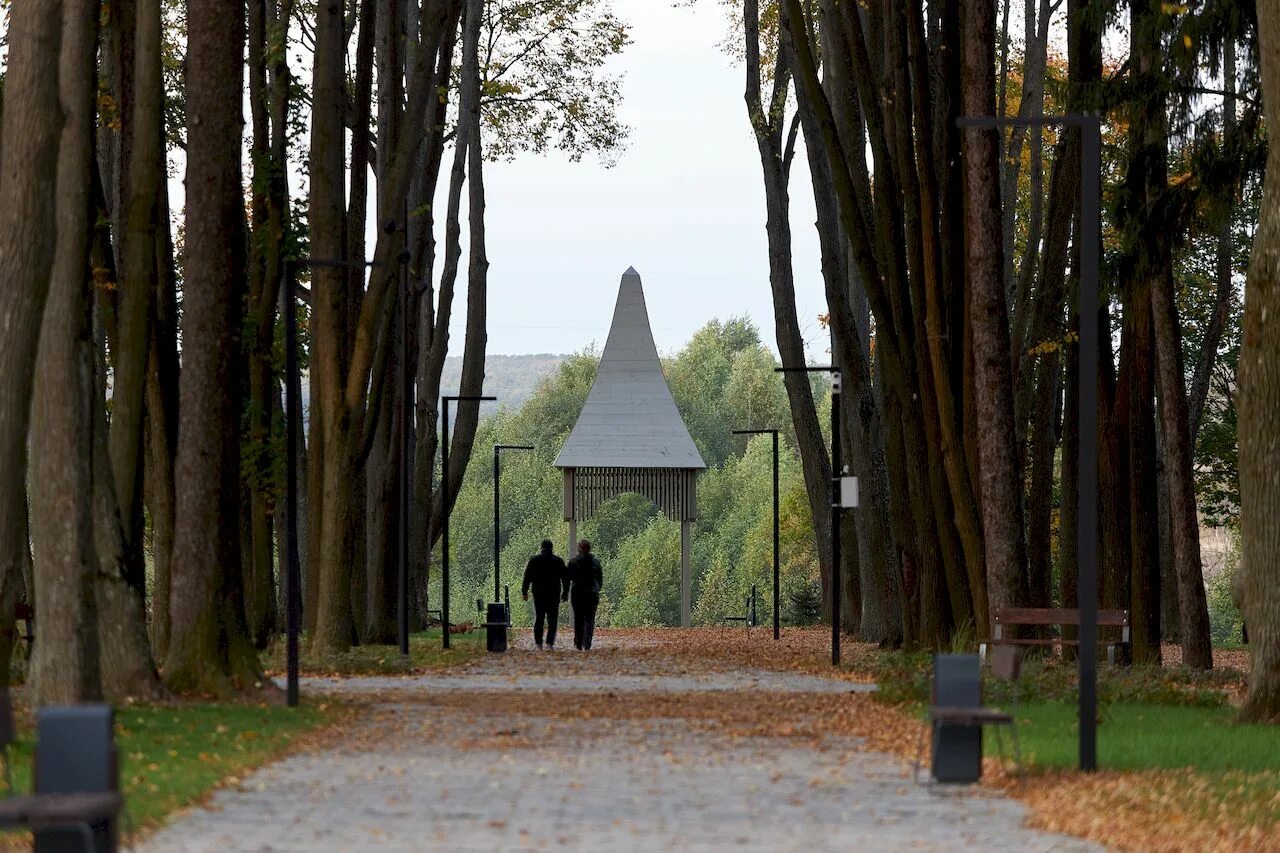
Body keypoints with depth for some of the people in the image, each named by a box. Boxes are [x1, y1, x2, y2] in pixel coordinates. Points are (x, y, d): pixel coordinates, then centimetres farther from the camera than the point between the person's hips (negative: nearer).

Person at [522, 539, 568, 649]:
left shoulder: (534, 559, 1)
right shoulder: (558, 560, 2)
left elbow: (527, 577, 1)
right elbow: (565, 577, 4)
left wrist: (524, 592, 6)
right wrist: (565, 592, 10)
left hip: (538, 594, 1)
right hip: (554, 594, -1)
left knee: (539, 618, 10)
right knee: (552, 619, 1)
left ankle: (538, 643, 9)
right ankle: (550, 642, -11)